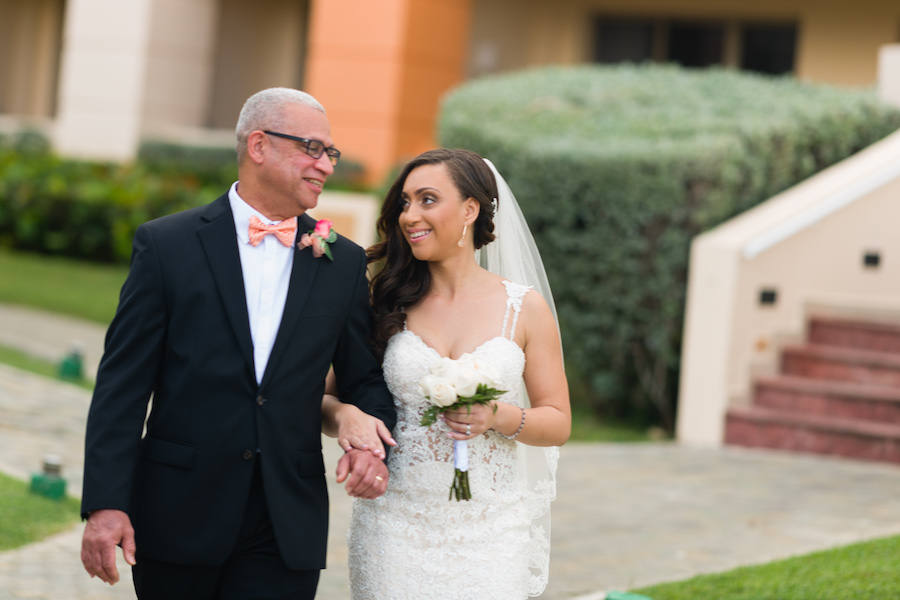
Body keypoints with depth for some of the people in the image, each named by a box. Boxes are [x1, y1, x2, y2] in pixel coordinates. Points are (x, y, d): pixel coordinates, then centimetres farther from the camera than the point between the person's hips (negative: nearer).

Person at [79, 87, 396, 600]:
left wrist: (371, 444, -8)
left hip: (287, 533, 2)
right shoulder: (165, 245, -1)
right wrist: (106, 503, -11)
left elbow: (365, 379, 14)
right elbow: (124, 384, -4)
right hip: (178, 517, -1)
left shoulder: (344, 263, 7)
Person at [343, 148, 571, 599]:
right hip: (395, 526, 0)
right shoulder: (387, 304, 3)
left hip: (489, 531, 0)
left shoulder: (525, 309, 1)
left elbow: (558, 423, 5)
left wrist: (500, 416, -14)